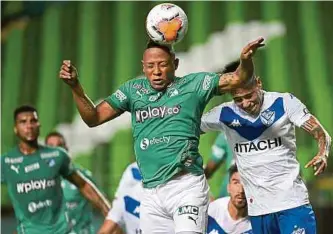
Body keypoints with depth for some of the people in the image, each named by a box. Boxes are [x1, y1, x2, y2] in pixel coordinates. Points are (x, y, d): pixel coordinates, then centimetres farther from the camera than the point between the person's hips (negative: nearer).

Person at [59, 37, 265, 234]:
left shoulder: (193, 85, 3)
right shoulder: (133, 90, 14)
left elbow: (238, 79, -2)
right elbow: (93, 118, 15)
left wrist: (246, 60, -24)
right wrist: (75, 86, 1)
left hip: (186, 186, -5)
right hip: (151, 193, 5)